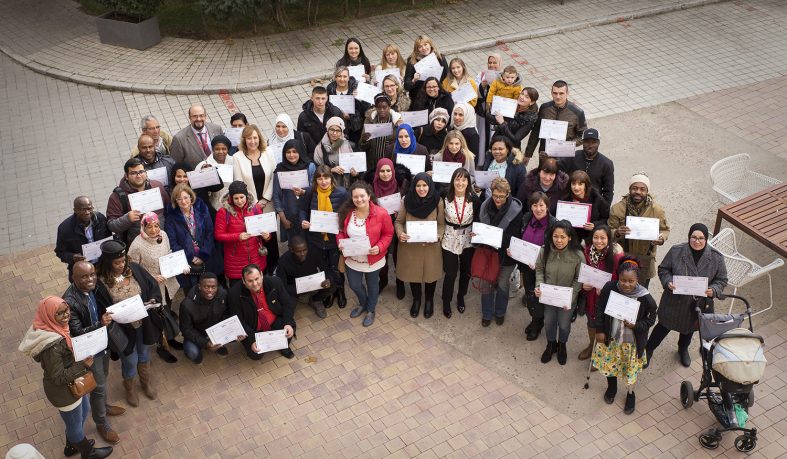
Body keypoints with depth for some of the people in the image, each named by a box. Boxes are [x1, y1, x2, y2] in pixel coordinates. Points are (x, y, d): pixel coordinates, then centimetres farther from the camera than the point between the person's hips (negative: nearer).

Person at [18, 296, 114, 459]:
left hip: (73, 384, 9)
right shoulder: (52, 345, -38)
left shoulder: (56, 328, -10)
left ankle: (72, 445, 56)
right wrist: (84, 365, -29)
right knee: (75, 423, 19)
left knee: (84, 410, 31)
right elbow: (58, 378, -30)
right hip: (63, 391, -9)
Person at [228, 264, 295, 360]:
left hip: (275, 322, 2)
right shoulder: (235, 294, -22)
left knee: (290, 326, -24)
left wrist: (288, 323, -22)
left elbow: (287, 304, -6)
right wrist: (251, 341, -25)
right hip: (252, 329, -2)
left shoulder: (274, 282, -16)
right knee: (256, 355, -19)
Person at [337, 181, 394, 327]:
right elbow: (341, 231, 4)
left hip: (373, 260, -3)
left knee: (372, 286, 20)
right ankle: (363, 304, 54)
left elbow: (388, 234, -10)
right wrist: (340, 242, -16)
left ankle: (371, 311, 47)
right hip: (352, 259, 3)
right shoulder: (346, 212, -12)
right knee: (354, 285, 22)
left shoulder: (381, 213, -22)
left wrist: (379, 247, -26)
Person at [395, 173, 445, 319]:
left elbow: (441, 224, -3)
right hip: (410, 245, 1)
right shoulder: (406, 200, -10)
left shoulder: (437, 201, -10)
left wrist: (438, 236, -22)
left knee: (431, 273, 14)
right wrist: (400, 233, -20)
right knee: (412, 272, 15)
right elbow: (399, 221, -1)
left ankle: (429, 300, 41)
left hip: (431, 246, 0)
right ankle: (416, 299, 42)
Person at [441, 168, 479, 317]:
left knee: (466, 271, 18)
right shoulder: (445, 197, -13)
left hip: (468, 239, 2)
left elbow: (479, 219, -2)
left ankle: (461, 298, 43)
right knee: (450, 273, 3)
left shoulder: (474, 199, -12)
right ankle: (446, 302, 25)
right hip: (449, 239, -1)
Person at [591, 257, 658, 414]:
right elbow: (600, 309, -6)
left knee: (631, 368, 18)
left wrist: (636, 326, -26)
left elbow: (650, 318, -9)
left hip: (632, 341, -2)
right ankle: (612, 387, 54)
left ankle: (630, 394, 47)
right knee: (609, 364, 23)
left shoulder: (645, 298, -27)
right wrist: (599, 330, -4)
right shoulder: (609, 288, -22)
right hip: (610, 337, 2)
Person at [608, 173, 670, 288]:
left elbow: (665, 229, 6)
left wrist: (662, 238, -17)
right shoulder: (617, 208, -11)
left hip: (645, 262, 1)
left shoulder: (657, 210, -7)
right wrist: (617, 233, -29)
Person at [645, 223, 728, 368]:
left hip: (698, 303, 2)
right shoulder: (676, 251, -18)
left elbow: (721, 280, -4)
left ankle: (683, 349, 58)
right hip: (674, 301, -2)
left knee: (689, 327, 27)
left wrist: (713, 290, -24)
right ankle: (648, 350, 37)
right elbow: (663, 269, -5)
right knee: (664, 326, 13)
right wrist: (668, 281, -25)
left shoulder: (716, 258, -15)